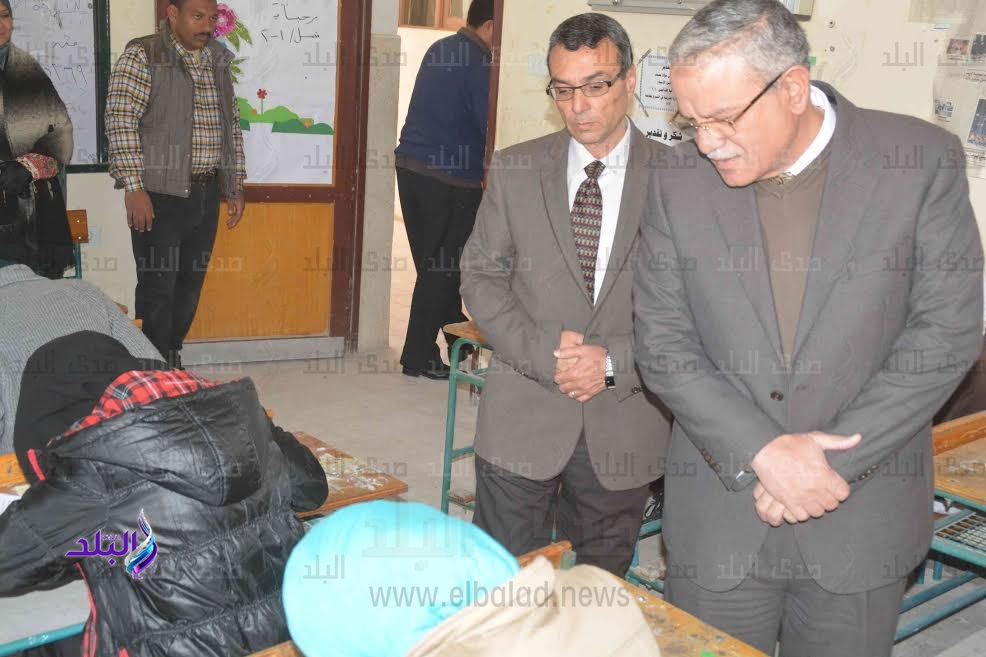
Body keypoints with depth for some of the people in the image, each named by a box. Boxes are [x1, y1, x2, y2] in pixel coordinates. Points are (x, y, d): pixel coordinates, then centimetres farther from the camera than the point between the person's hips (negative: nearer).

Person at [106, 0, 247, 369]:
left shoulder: (218, 62, 12)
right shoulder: (142, 56, -8)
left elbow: (232, 125, 18)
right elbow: (120, 121, -13)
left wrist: (236, 185, 14)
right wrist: (133, 187, -18)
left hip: (206, 193, 6)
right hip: (159, 193, -6)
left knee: (191, 284, 13)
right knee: (158, 288, 0)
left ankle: (174, 362, 28)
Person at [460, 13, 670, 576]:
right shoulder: (515, 170, 3)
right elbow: (481, 277, 3)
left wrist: (615, 361, -14)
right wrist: (543, 351, -12)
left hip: (625, 426, 0)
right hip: (522, 422, 1)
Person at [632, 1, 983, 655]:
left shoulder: (925, 161, -8)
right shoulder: (679, 182, -3)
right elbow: (663, 344, -4)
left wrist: (831, 465, -14)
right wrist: (763, 451, -16)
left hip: (861, 520, -1)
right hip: (717, 516, 1)